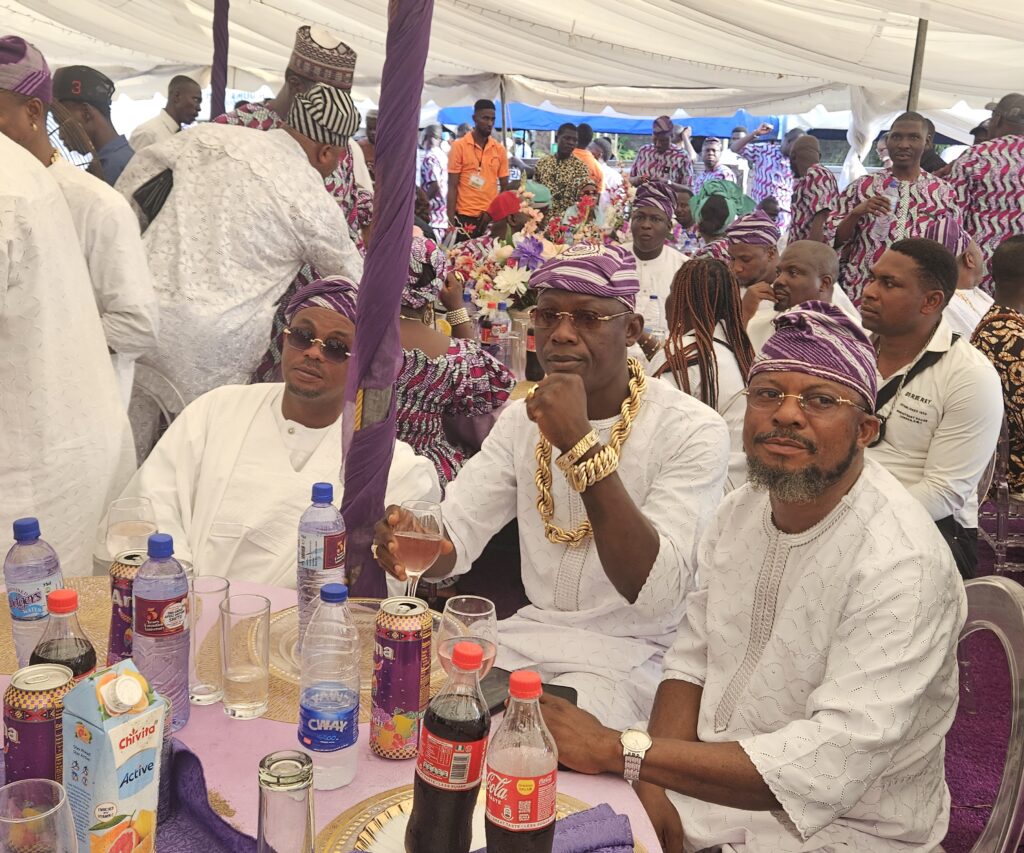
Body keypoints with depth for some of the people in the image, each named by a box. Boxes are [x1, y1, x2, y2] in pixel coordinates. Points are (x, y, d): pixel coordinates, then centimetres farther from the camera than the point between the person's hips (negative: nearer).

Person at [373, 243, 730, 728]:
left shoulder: (693, 431, -15)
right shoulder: (523, 416, 6)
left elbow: (656, 594, -26)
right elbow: (456, 534, -2)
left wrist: (581, 445, -32)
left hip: (631, 655, -5)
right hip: (529, 631, 6)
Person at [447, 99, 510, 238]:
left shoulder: (500, 149, 8)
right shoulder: (459, 146, -2)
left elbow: (504, 186, 12)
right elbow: (452, 186, -4)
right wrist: (451, 221, -9)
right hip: (465, 217, -3)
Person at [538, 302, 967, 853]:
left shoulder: (902, 565, -24)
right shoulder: (741, 510, 1)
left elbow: (829, 766, -29)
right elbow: (692, 660, 3)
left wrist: (620, 750, -30)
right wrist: (653, 788, -13)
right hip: (715, 782, 6)